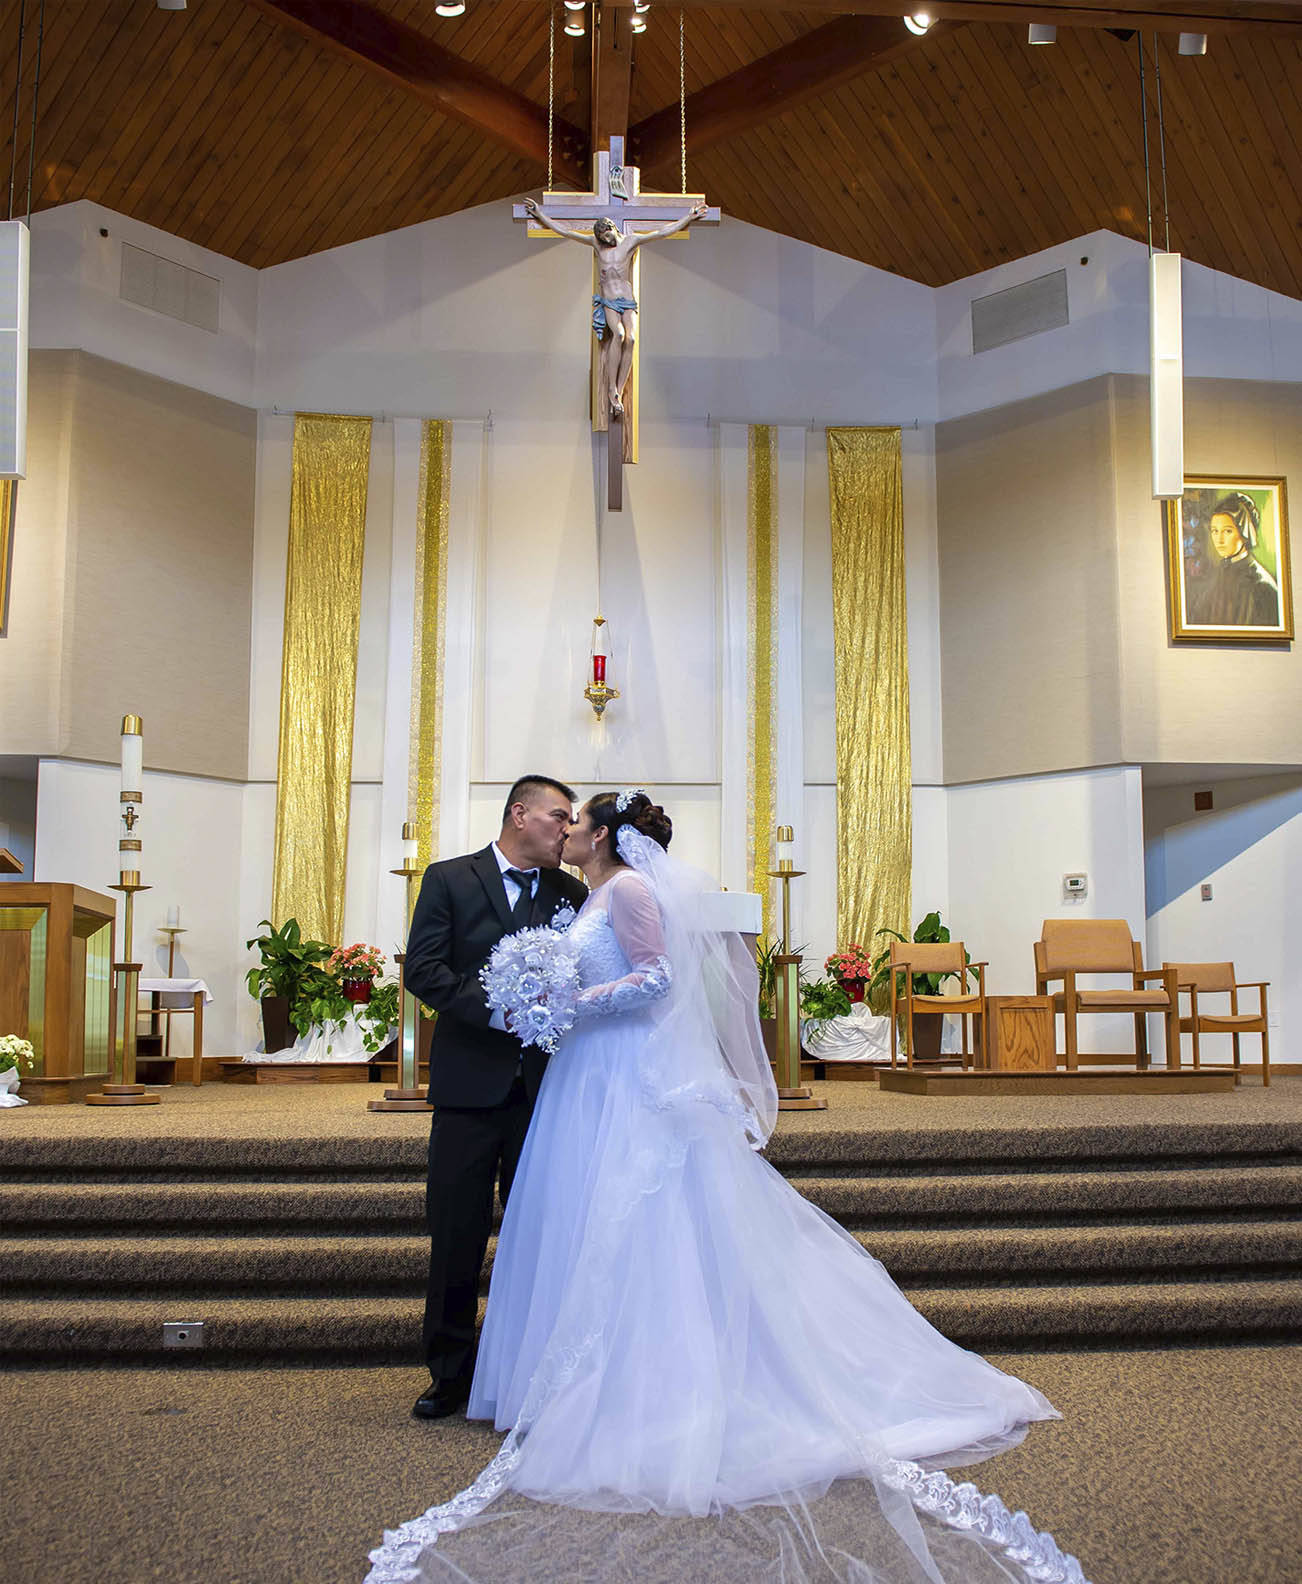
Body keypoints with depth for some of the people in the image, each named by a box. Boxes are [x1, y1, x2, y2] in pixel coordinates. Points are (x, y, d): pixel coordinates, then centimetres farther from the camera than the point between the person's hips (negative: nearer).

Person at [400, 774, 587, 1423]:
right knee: (456, 1235, 3)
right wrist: (496, 1009, -17)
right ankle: (450, 1373, 17)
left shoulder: (571, 893, 12)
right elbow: (423, 970, -7)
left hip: (545, 1087, 2)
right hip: (471, 1083, -2)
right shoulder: (448, 879, 2)